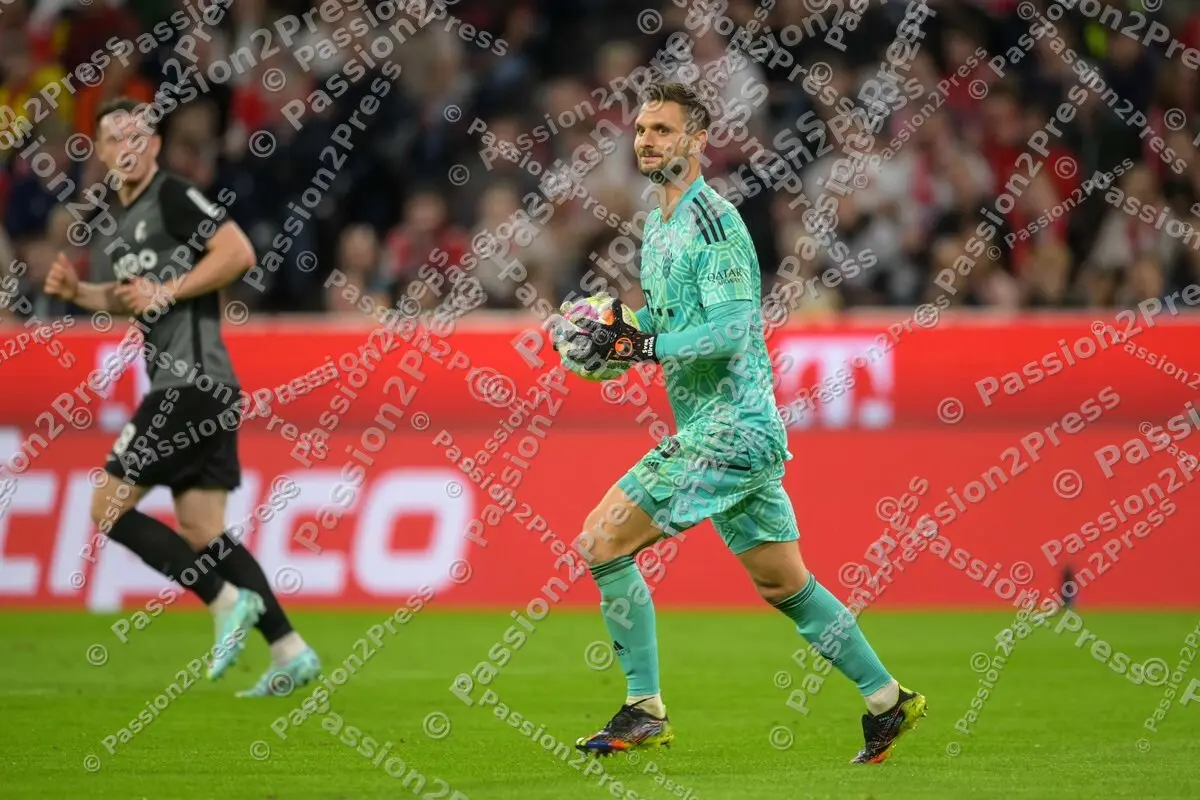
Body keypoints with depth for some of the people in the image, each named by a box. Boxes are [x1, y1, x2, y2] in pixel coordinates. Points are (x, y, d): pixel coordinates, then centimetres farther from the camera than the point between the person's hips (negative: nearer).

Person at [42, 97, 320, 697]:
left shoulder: (173, 197, -9)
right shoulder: (124, 215, 19)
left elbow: (238, 252, -19)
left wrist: (165, 292, -17)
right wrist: (78, 293, 15)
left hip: (191, 384, -10)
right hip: (181, 385, 10)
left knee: (109, 508, -7)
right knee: (201, 533, 7)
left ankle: (228, 602, -8)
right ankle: (290, 651, 5)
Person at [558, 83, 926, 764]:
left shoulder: (712, 221, -14)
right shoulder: (659, 225, 16)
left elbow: (733, 328, -22)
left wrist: (640, 346, -25)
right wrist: (608, 336, 9)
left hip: (732, 429, -10)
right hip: (706, 431, 10)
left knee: (603, 543, -11)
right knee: (784, 584, 13)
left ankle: (645, 713, -5)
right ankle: (887, 702, 20)